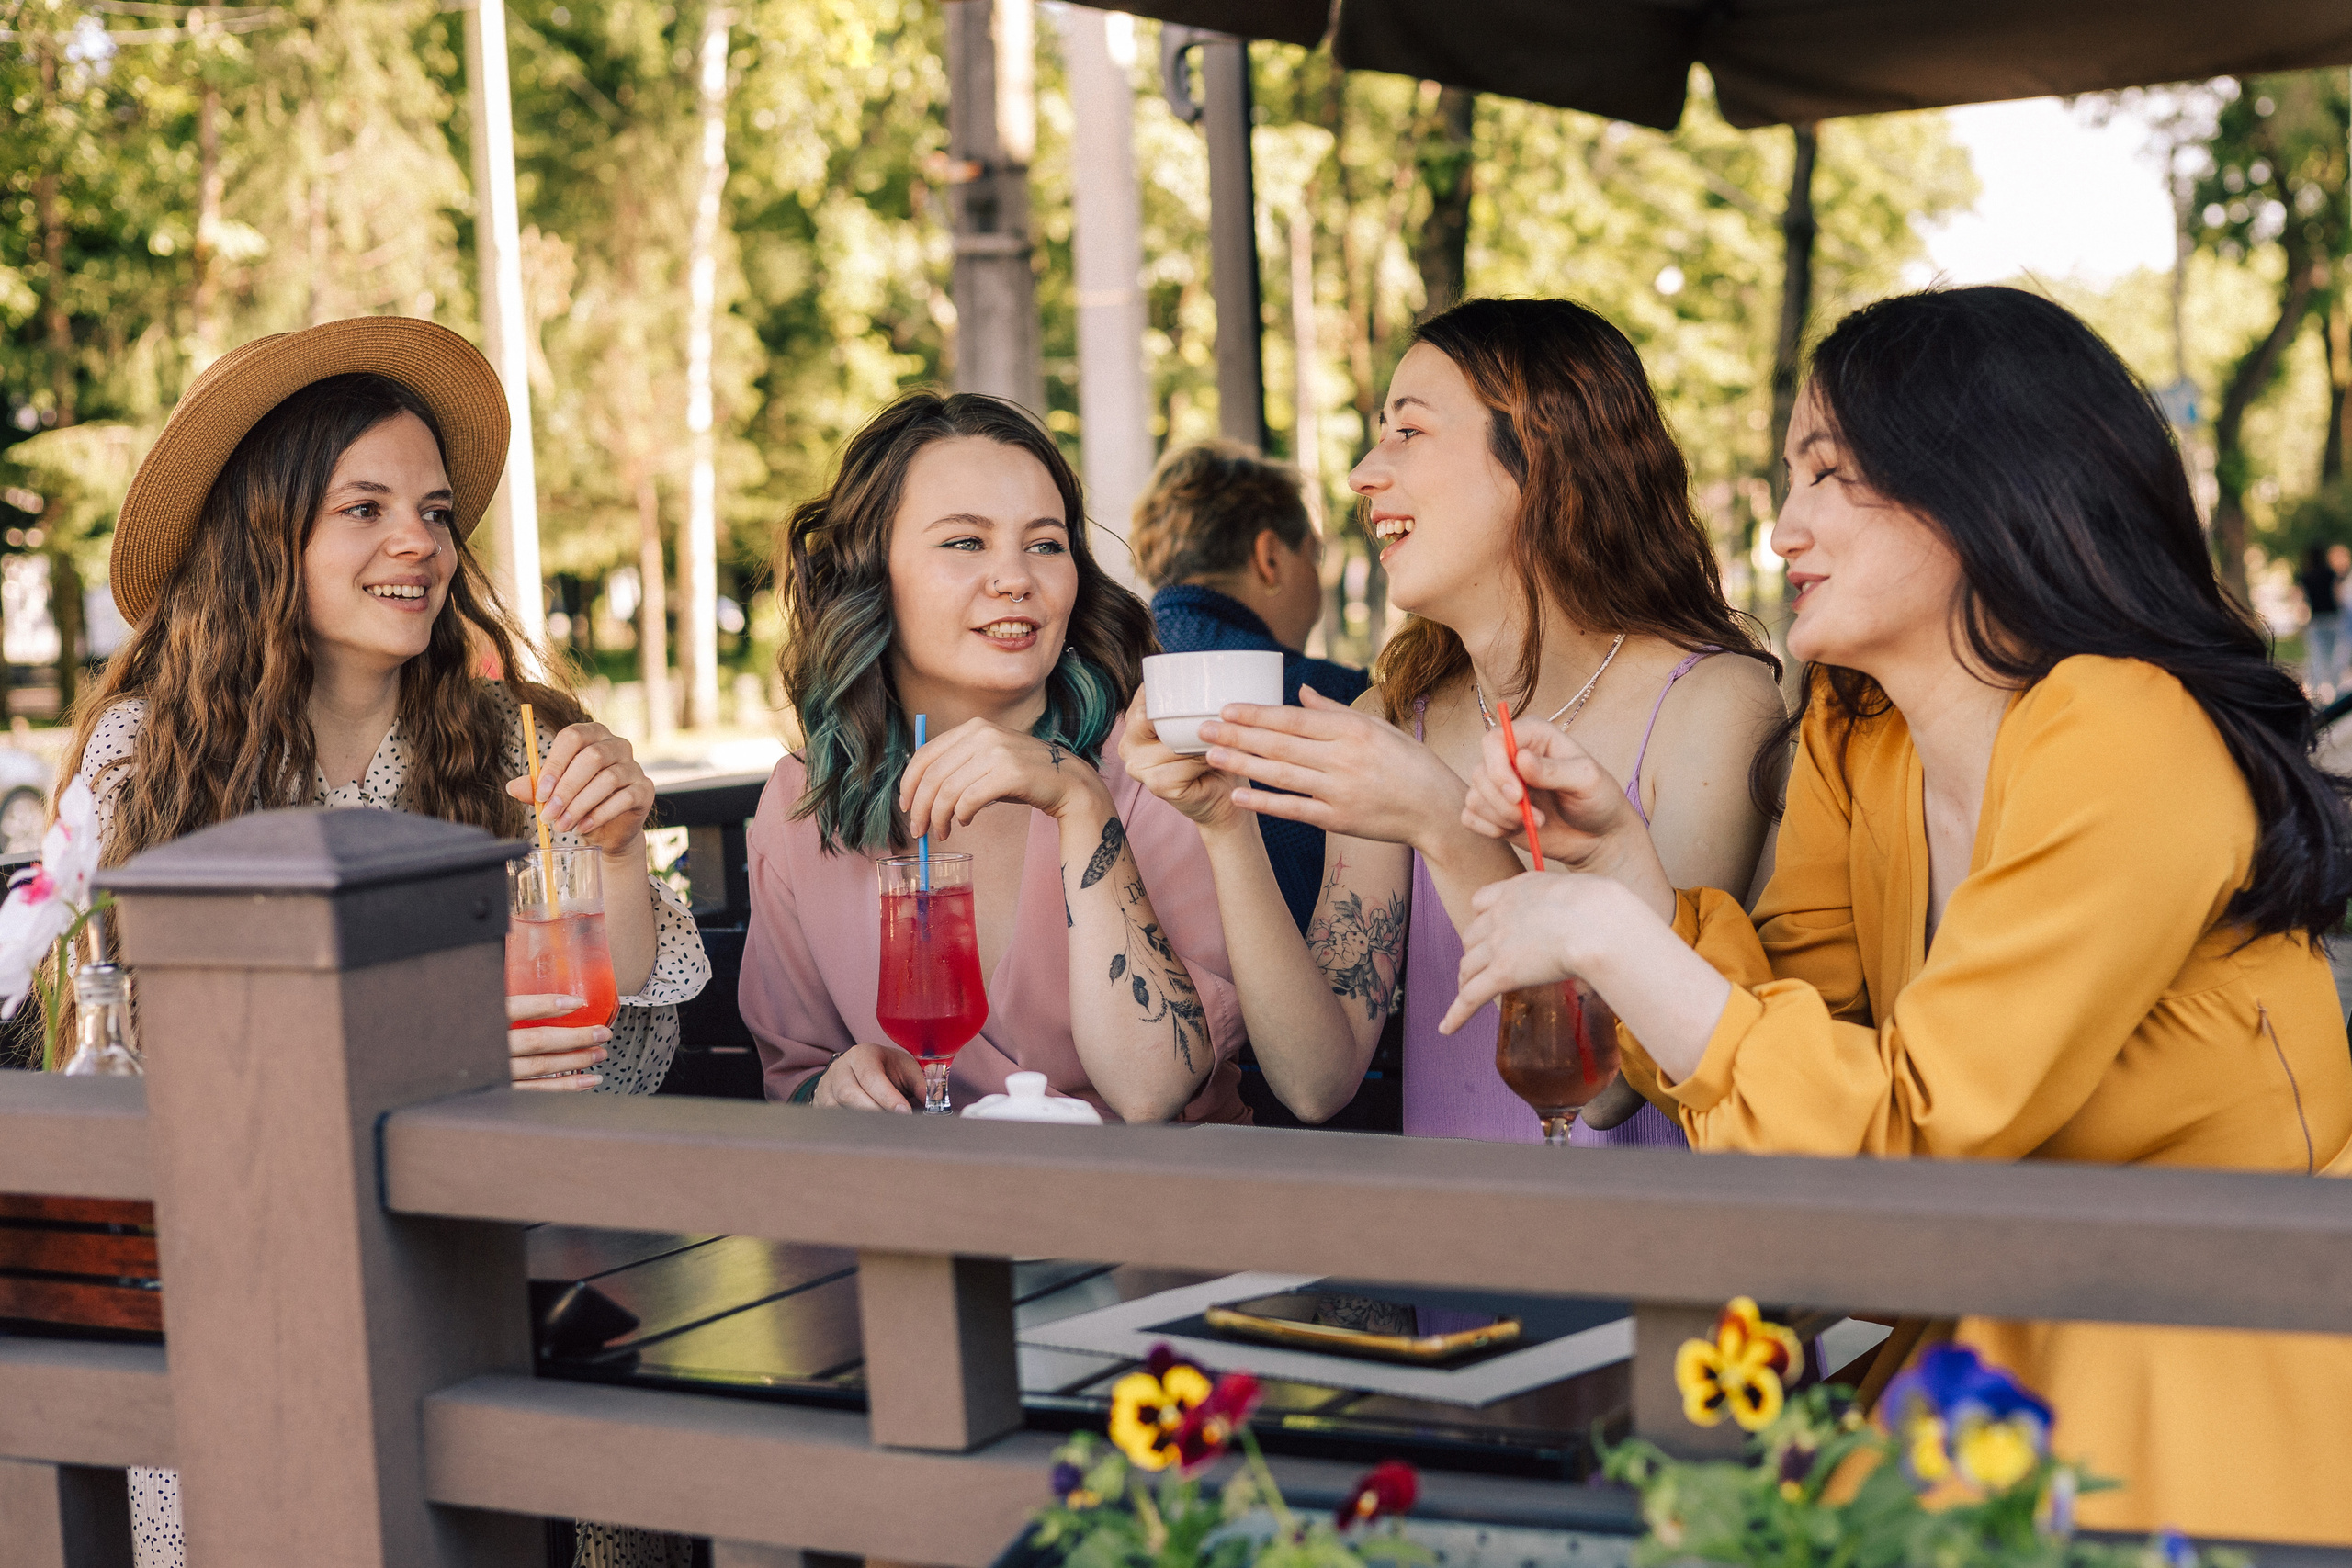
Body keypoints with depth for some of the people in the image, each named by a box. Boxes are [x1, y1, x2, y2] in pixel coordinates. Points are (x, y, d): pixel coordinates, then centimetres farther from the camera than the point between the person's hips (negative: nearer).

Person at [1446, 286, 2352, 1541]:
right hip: (1998, 1332, 6)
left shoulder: (2120, 745, -20)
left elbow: (1912, 1132, -22)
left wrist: (1610, 940, -19)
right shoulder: (1852, 734, 5)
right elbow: (1790, 1009, 3)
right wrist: (1614, 850, -7)